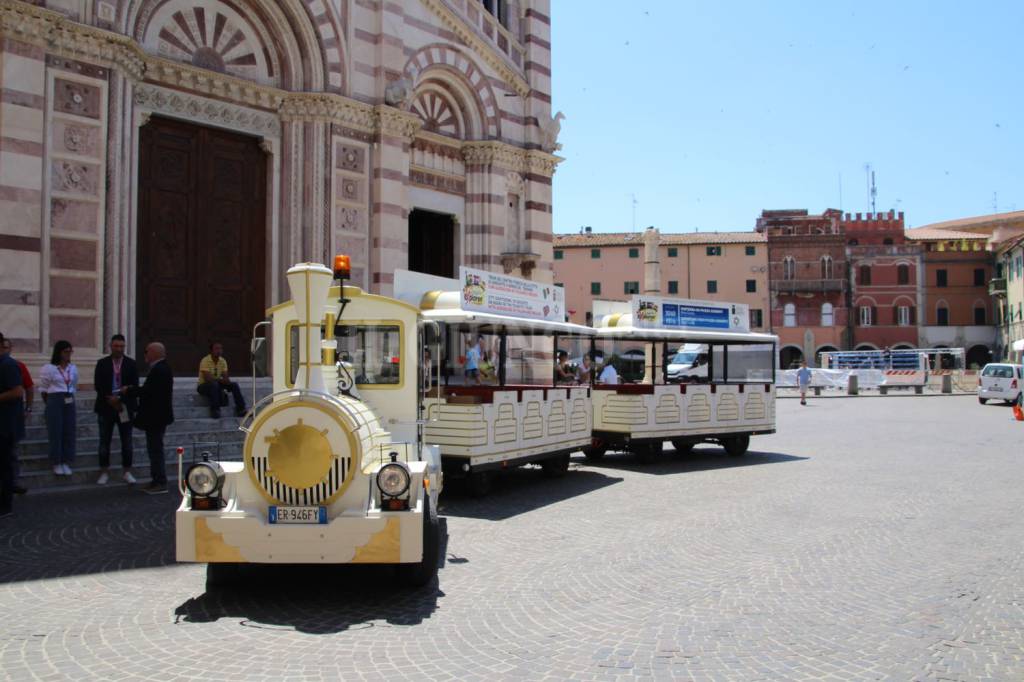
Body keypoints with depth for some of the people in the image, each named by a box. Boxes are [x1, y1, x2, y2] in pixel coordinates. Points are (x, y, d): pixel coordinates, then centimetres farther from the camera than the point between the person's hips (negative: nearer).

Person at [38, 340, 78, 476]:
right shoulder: (49, 368, -6)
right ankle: (56, 463, 6)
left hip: (70, 402, 5)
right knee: (56, 432, -2)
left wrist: (71, 398, 14)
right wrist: (49, 404, 6)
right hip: (54, 401, -4)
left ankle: (66, 462, 11)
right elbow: (43, 389, 0)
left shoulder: (73, 368, 9)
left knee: (69, 431, 4)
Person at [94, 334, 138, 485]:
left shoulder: (131, 364, 4)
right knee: (104, 442, 5)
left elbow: (135, 385, -1)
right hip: (106, 406, 0)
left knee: (127, 442, 4)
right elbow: (97, 385, -2)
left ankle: (126, 472, 12)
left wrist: (127, 390, -19)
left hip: (125, 406, 0)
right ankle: (104, 472, 14)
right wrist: (110, 399, -14)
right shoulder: (102, 363, 4)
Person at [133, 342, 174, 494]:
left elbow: (147, 390, -25)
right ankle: (157, 480, 23)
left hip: (155, 417, -11)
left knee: (155, 448, -5)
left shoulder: (158, 370, -19)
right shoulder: (162, 368, 14)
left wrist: (128, 390, -12)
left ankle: (160, 483, -1)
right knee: (154, 448, 16)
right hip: (157, 415, 11)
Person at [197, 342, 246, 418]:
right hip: (204, 386, -6)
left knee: (234, 385, -15)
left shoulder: (223, 361, 1)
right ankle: (214, 411, -33)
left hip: (217, 385, 6)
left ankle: (241, 409, -17)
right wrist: (220, 380, -29)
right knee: (214, 384, -38)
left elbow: (225, 377, -3)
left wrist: (226, 380, -25)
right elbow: (207, 378, -28)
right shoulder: (205, 361, -19)